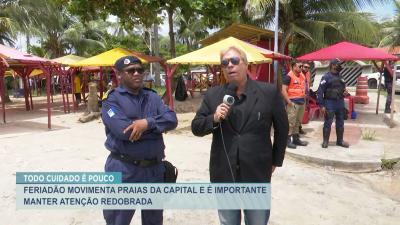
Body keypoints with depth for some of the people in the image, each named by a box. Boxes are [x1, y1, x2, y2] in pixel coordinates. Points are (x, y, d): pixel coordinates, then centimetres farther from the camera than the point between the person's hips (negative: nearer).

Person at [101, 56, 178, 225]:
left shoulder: (153, 97, 8)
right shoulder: (112, 99, -7)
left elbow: (172, 119, -5)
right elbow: (124, 131, -22)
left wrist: (147, 123, -22)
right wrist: (157, 126, -12)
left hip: (154, 168, 5)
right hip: (124, 170, -5)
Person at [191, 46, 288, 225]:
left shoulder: (269, 92, -5)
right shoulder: (212, 95, 1)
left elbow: (281, 128, 5)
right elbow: (196, 127, 3)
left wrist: (275, 161, 9)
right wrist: (214, 118, -17)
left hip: (257, 174, -1)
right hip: (223, 174, 2)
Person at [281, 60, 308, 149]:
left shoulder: (302, 76, 13)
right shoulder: (289, 76, -11)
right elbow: (284, 90, -16)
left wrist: (304, 96, 16)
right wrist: (289, 101, -19)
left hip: (301, 102, 8)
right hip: (293, 102, -8)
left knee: (298, 122, 15)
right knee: (290, 122, -6)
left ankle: (296, 139, 25)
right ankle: (288, 140, 1)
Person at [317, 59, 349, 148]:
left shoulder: (340, 77, 11)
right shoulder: (326, 77, -11)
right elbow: (320, 92, -15)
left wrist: (345, 92, 1)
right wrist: (321, 105, -19)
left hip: (340, 103, 7)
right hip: (330, 103, -7)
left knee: (340, 123, 13)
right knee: (328, 123, 1)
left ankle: (340, 140, 26)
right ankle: (325, 141, 14)